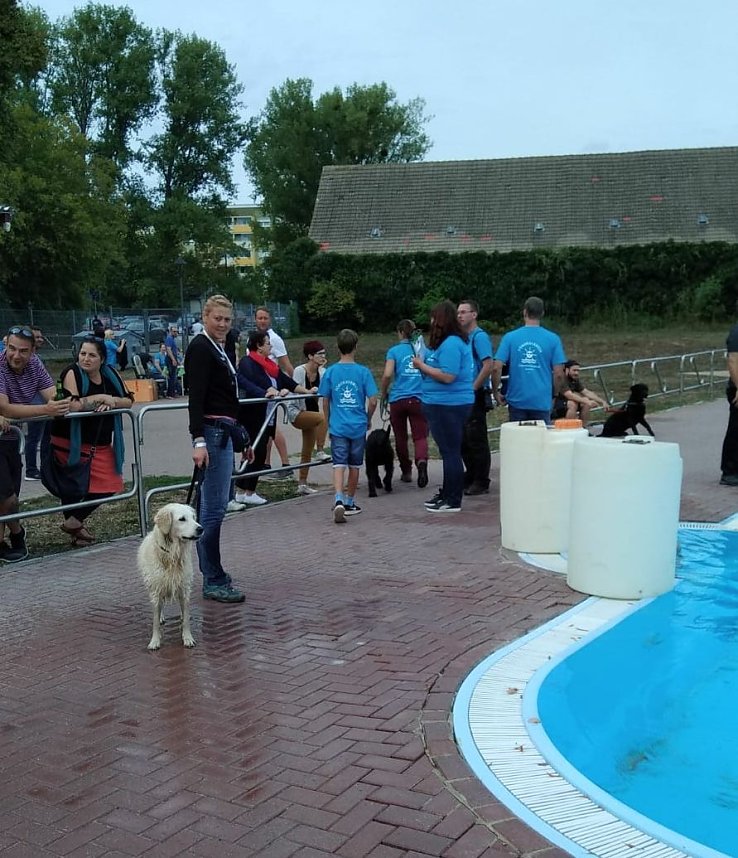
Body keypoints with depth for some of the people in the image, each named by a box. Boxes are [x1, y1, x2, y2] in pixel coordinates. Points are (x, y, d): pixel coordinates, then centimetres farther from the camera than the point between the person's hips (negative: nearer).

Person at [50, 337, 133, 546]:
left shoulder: (111, 374, 5)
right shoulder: (72, 373, -14)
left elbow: (128, 400, 4)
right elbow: (73, 405, -29)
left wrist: (112, 401, -17)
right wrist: (102, 398, -20)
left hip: (101, 445, 6)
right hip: (71, 443, -6)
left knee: (107, 486, 6)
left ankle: (74, 521, 22)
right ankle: (73, 523, 20)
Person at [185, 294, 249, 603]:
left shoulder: (219, 349, 18)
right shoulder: (200, 348, -10)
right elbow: (196, 398, -19)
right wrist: (198, 441, -26)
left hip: (223, 432, 10)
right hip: (212, 432, -10)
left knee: (212, 505, 14)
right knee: (213, 508, -7)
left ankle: (212, 573, 23)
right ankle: (214, 581, -2)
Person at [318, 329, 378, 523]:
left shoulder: (330, 372, -2)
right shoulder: (363, 371, -5)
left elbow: (325, 401, 4)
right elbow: (373, 401, -6)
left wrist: (328, 422, 19)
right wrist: (368, 419, 12)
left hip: (338, 427, 0)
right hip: (358, 427, 0)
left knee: (339, 464, -3)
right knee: (354, 465, 13)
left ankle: (339, 500, -24)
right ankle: (349, 502, 24)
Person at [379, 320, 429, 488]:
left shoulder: (394, 351, 1)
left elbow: (387, 375, -10)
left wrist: (383, 393, 4)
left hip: (398, 399, -1)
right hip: (419, 399, 1)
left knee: (401, 437, 13)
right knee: (420, 436, -2)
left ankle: (406, 471, 22)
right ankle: (421, 461, -31)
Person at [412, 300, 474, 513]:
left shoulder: (451, 344, -18)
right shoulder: (450, 342, 15)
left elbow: (447, 376, -26)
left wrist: (422, 366, -16)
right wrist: (423, 364, 11)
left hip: (448, 406, -11)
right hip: (444, 404, 11)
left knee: (451, 452, -4)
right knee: (449, 451, 18)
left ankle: (453, 501, 2)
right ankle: (446, 494, 29)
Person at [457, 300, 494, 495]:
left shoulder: (480, 337, -11)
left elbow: (488, 366, -21)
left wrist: (473, 388, -18)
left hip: (475, 396, -9)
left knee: (477, 441, -3)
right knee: (463, 441, 13)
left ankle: (481, 483, 4)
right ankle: (470, 478, 24)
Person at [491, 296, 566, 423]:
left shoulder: (510, 337, -2)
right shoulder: (553, 339, -3)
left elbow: (496, 368, -8)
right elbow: (558, 374, -5)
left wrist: (496, 391, 7)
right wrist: (554, 394, 12)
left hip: (517, 400, 1)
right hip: (542, 402, 0)